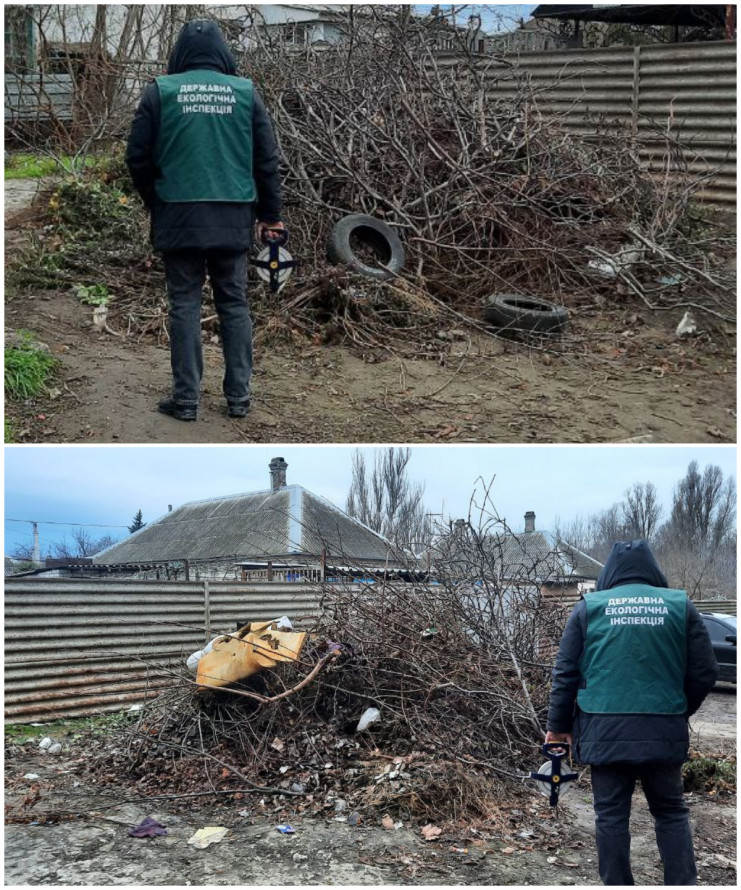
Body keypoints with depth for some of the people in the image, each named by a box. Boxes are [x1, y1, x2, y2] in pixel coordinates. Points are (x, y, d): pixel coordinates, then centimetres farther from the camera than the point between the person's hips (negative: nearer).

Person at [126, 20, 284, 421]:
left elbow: (138, 157, 0)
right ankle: (238, 396, 11)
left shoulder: (160, 91, -1)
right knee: (234, 303, 10)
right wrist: (269, 214, 12)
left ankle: (185, 398, 5)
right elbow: (267, 159, 5)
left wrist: (156, 205, 15)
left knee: (184, 304, 5)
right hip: (233, 219, 1)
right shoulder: (245, 91, 3)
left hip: (179, 218, -1)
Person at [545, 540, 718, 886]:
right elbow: (704, 673, 5)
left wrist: (558, 725, 12)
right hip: (663, 731, 1)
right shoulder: (681, 605, 4)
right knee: (671, 812, 14)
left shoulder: (590, 606, 3)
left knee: (611, 815, 6)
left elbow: (565, 672, 2)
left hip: (605, 731, -1)